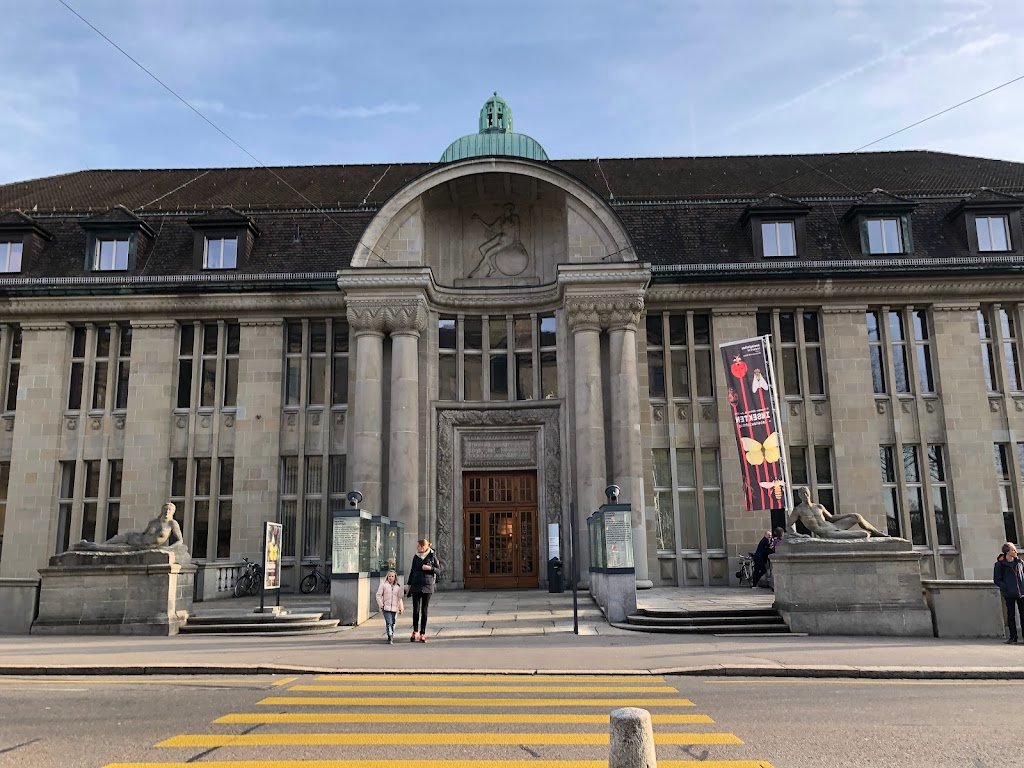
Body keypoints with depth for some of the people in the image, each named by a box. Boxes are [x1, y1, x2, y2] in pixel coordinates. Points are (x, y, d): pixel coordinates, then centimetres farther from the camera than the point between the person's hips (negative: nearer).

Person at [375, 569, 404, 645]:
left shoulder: (398, 587, 11)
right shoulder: (383, 584, 2)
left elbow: (399, 598, 17)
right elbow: (378, 595, 1)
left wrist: (401, 608, 15)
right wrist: (381, 605, -5)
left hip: (394, 608, 4)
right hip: (386, 607, -4)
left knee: (393, 623, 7)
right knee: (389, 623, -15)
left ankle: (392, 635, 20)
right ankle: (389, 637, -15)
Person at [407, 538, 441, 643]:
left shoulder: (432, 556, -2)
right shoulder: (416, 557, 6)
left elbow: (439, 570, 2)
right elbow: (412, 571, 13)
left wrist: (430, 568, -15)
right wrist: (409, 585, 11)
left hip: (427, 586, -2)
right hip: (416, 586, 2)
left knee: (424, 611, 3)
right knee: (416, 610, 1)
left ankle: (422, 634, 9)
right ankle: (415, 632, 14)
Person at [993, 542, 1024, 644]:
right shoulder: (1000, 564, -4)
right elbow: (996, 580, 0)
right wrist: (1006, 588, -13)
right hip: (1009, 594, -3)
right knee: (1011, 615, 3)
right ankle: (1013, 637, 10)